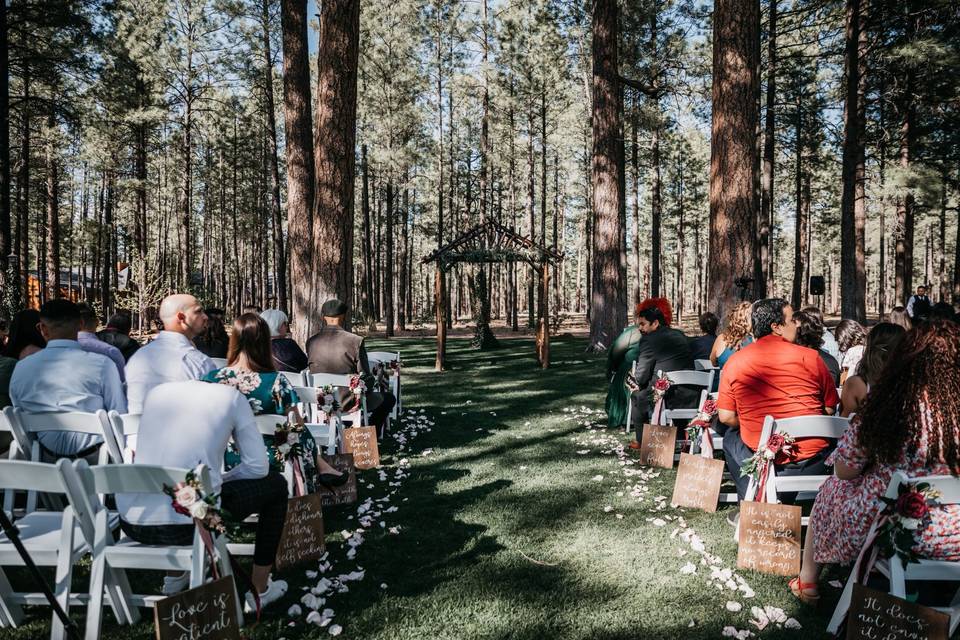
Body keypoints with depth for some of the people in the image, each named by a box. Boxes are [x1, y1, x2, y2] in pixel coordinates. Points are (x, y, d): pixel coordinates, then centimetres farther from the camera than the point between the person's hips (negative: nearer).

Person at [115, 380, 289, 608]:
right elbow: (258, 467, 1)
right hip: (186, 524, -6)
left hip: (130, 524, 6)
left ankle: (175, 574, 40)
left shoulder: (158, 391, 16)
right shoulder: (232, 396, 2)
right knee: (276, 484, 18)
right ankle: (260, 591, 25)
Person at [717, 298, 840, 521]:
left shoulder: (734, 362, -2)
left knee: (731, 436, 31)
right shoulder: (810, 357, -3)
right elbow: (830, 409, 6)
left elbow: (725, 417, -1)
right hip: (814, 464, 0)